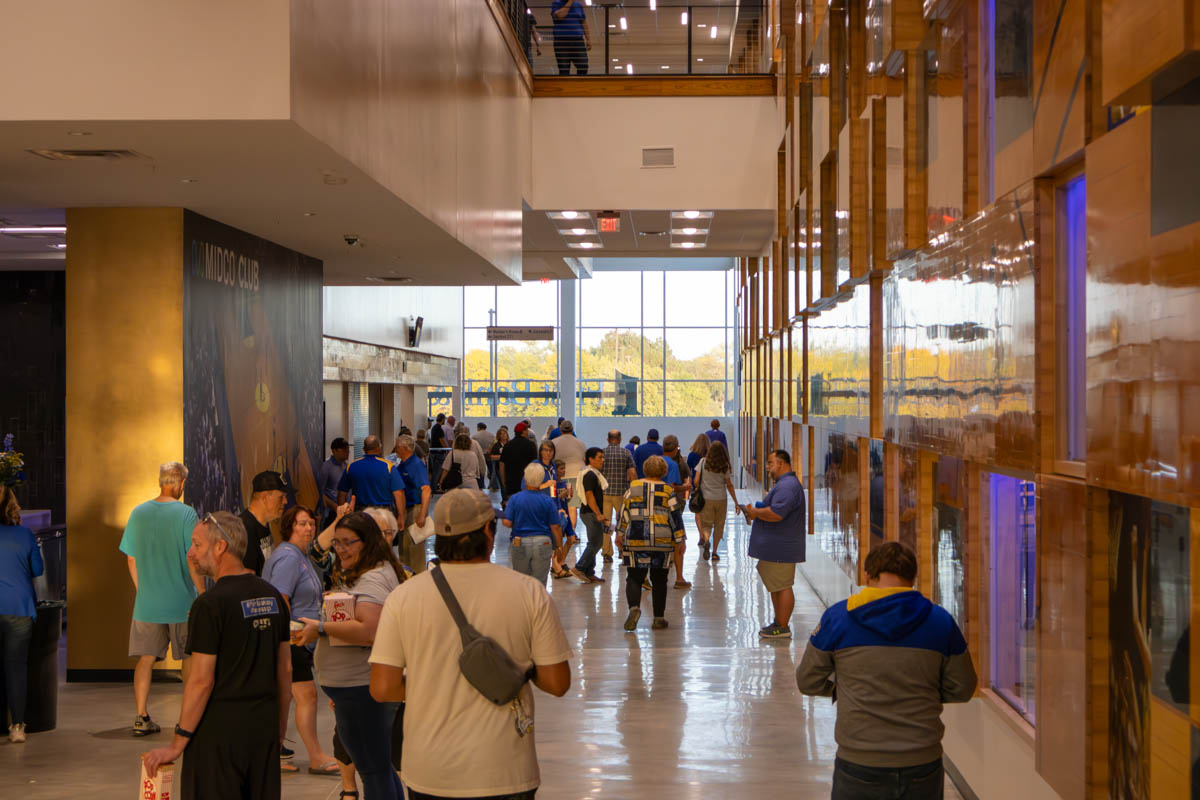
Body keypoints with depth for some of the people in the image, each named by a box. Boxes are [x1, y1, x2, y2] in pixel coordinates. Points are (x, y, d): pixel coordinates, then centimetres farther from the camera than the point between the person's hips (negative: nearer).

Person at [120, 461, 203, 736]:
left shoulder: (138, 513, 2)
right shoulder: (186, 513, -11)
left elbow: (131, 559, 8)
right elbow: (193, 559, -12)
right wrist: (202, 594, -3)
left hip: (146, 602, 3)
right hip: (181, 601, -3)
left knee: (145, 659, 8)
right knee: (190, 658, 10)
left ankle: (142, 717, 5)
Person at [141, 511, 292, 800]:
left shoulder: (210, 604, -14)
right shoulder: (272, 597, 7)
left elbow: (202, 681, -15)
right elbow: (285, 670, 11)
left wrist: (177, 744, -9)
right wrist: (281, 725, 21)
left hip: (220, 728, -7)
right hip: (264, 726, 7)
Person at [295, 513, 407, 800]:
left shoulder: (373, 579, -17)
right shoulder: (356, 576, 18)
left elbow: (368, 631, -29)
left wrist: (321, 628, -22)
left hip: (361, 688, -11)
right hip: (360, 687, 11)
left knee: (373, 771, -4)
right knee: (380, 768, 18)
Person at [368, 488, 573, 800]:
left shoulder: (403, 597, -5)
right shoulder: (530, 593, -7)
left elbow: (383, 688, -6)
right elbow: (558, 683, -5)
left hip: (428, 775, 1)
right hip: (504, 774, -1)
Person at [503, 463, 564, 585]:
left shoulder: (515, 498, -4)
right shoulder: (548, 501, -4)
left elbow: (507, 522, -7)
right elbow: (556, 527, -3)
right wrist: (559, 546, 7)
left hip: (520, 544, 0)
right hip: (542, 543, 0)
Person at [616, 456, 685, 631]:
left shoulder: (633, 487, 2)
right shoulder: (668, 491, -1)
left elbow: (625, 513, 5)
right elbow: (674, 517, -2)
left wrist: (620, 534, 15)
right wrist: (679, 541, 4)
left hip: (636, 540, 0)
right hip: (662, 542, 0)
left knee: (634, 577, 4)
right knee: (659, 580, 10)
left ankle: (634, 607, -22)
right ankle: (659, 618, 12)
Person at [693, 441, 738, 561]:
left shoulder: (703, 462, -5)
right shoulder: (725, 466, -4)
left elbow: (696, 481, -6)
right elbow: (729, 485, 0)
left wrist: (697, 489, 15)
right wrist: (736, 501, 8)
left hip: (706, 498, 0)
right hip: (721, 499, 0)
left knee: (707, 524, 5)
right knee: (719, 526, 13)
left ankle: (706, 539, -28)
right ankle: (714, 552, 16)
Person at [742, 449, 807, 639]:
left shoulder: (787, 486, -20)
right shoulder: (785, 483, 18)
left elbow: (776, 514, -30)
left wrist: (755, 512, -14)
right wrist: (756, 511, 12)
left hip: (781, 549, -11)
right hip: (776, 547, 11)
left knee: (782, 587, -5)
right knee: (776, 586, 18)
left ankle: (783, 628, 0)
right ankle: (778, 622, 27)